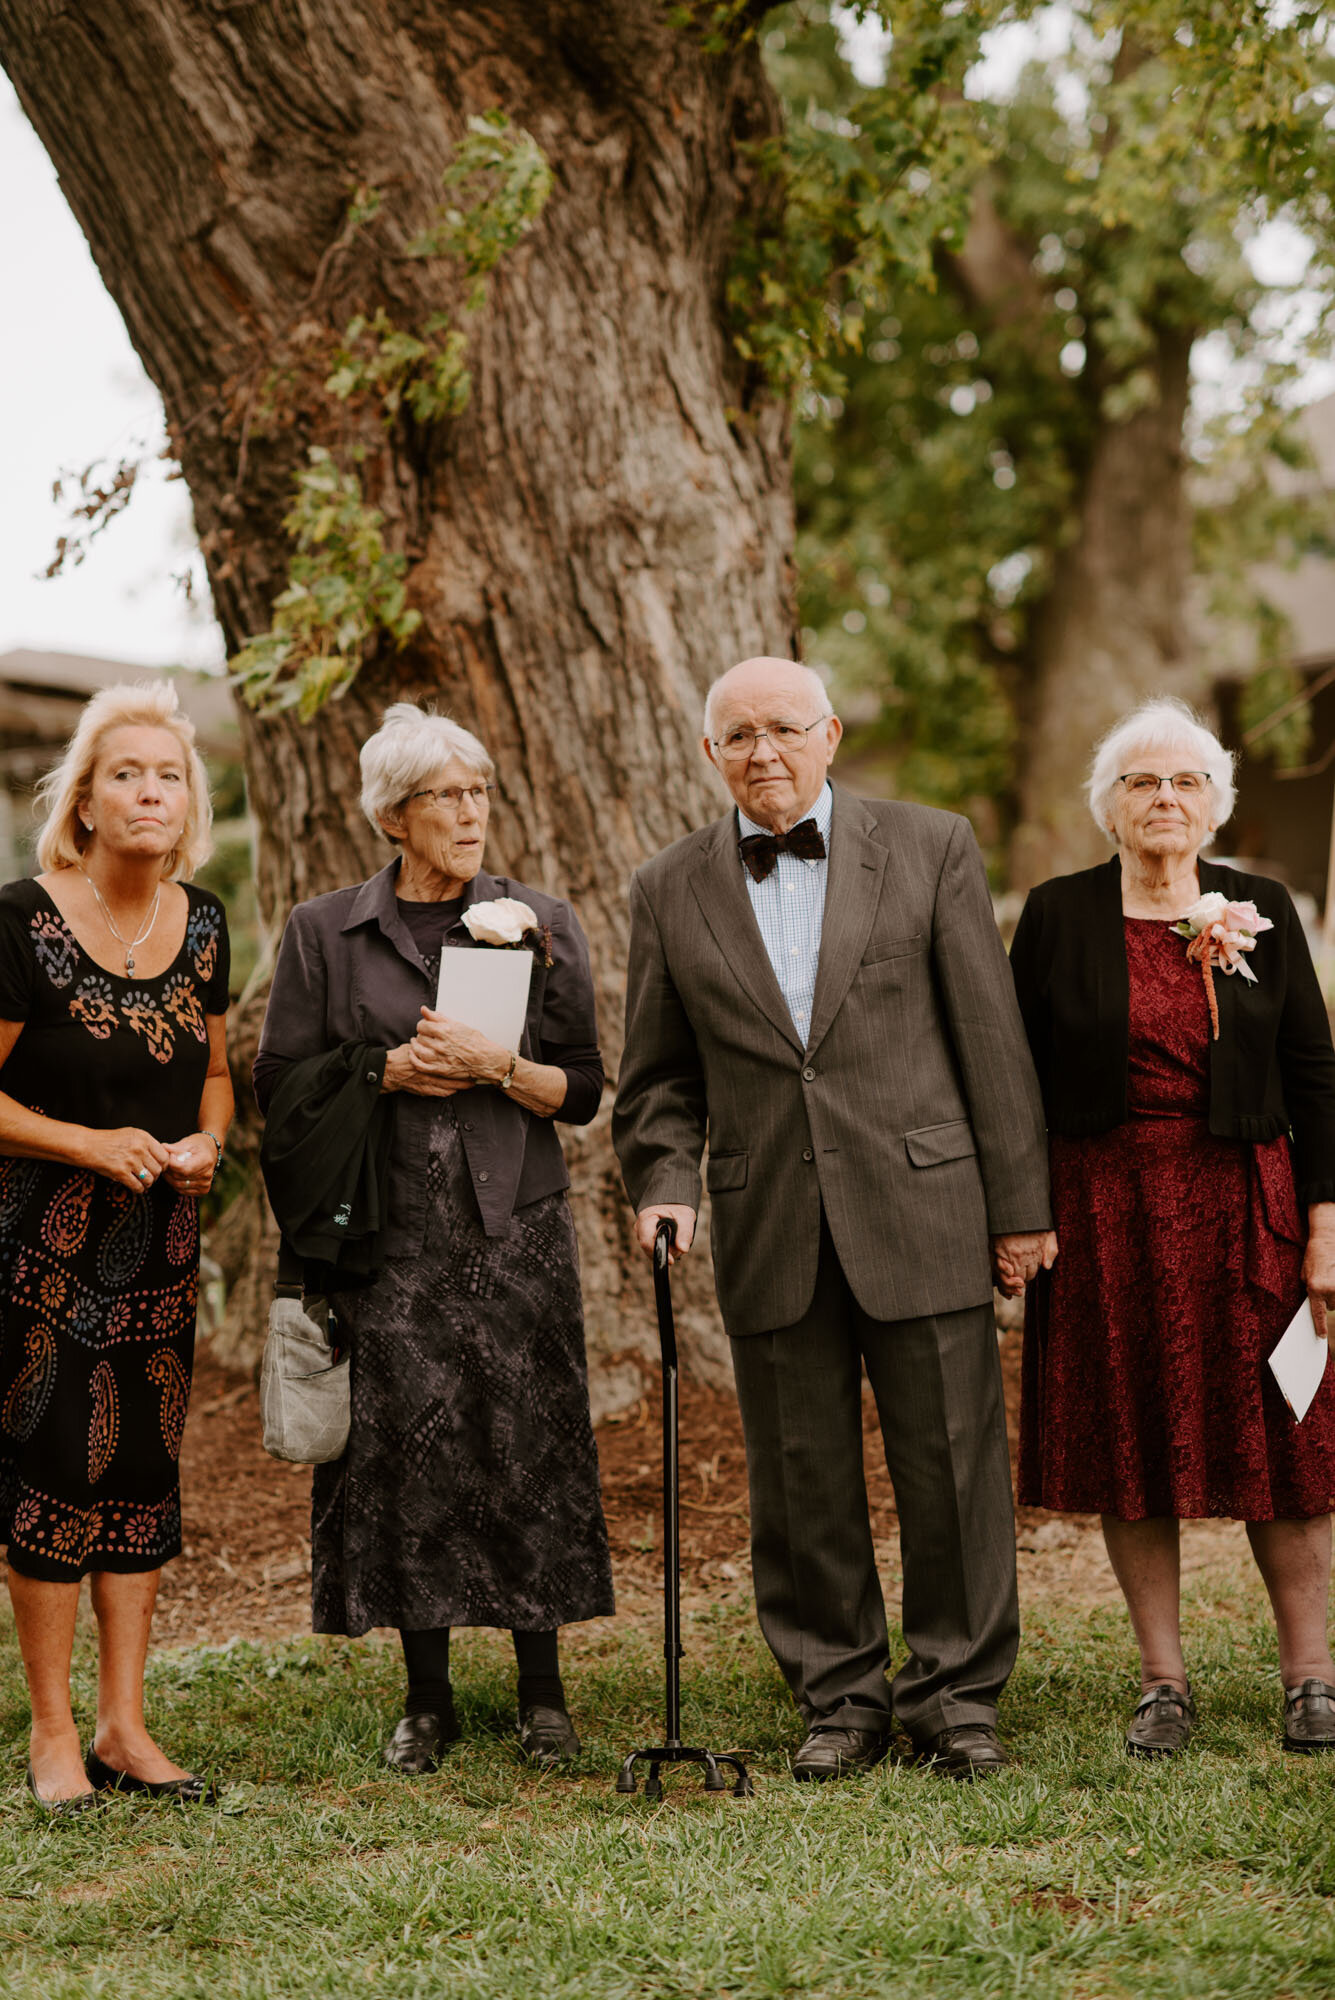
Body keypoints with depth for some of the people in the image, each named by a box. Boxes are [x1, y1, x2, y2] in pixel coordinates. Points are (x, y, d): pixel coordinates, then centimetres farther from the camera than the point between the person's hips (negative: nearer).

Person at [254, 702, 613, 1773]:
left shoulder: (541, 923, 7)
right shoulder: (323, 932, 6)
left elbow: (581, 1089, 5)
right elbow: (281, 1082, 5)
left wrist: (496, 1064, -13)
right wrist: (392, 1070, -9)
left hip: (515, 1230, 0)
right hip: (389, 1233, 0)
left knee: (527, 1443, -2)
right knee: (402, 1447, -1)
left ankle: (543, 1691, 10)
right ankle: (427, 1698, 11)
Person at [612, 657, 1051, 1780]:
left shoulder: (931, 848, 3)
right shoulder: (669, 892, 8)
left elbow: (991, 1036, 2)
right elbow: (659, 1078, 13)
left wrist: (1019, 1202, 0)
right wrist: (665, 1180, -6)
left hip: (921, 1211, -1)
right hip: (769, 1233, 2)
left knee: (952, 1466, 3)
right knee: (802, 1483, 7)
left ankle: (957, 1694, 16)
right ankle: (840, 1698, 20)